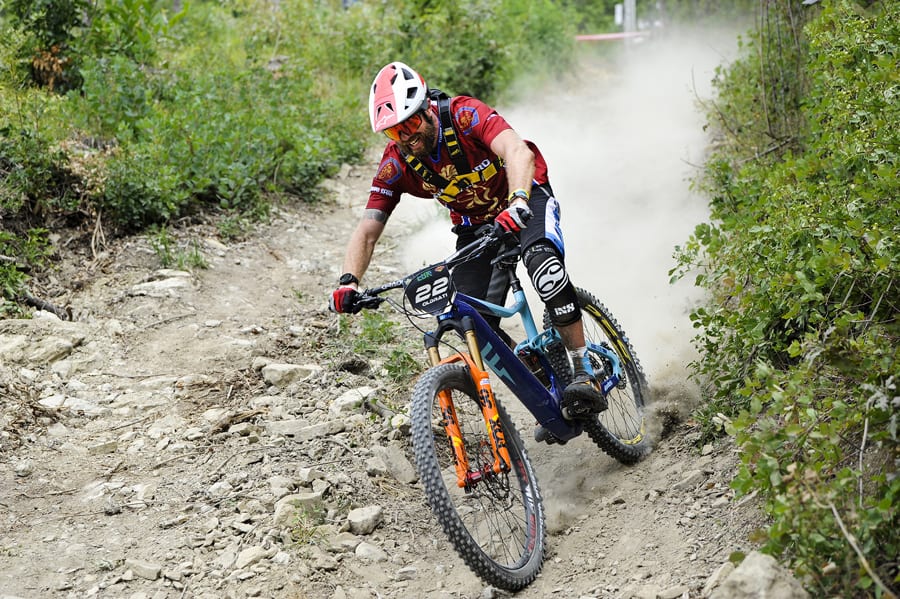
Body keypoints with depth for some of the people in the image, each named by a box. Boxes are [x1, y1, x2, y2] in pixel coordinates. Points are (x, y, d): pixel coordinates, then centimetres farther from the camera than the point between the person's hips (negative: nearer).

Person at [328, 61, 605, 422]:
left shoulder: (463, 114, -29)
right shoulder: (395, 165, -17)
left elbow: (519, 153, -44)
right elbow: (367, 231, -18)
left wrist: (518, 204, -63)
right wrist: (348, 282, -36)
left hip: (524, 200, -4)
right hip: (474, 226, 5)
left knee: (542, 261, -37)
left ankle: (584, 374, -31)